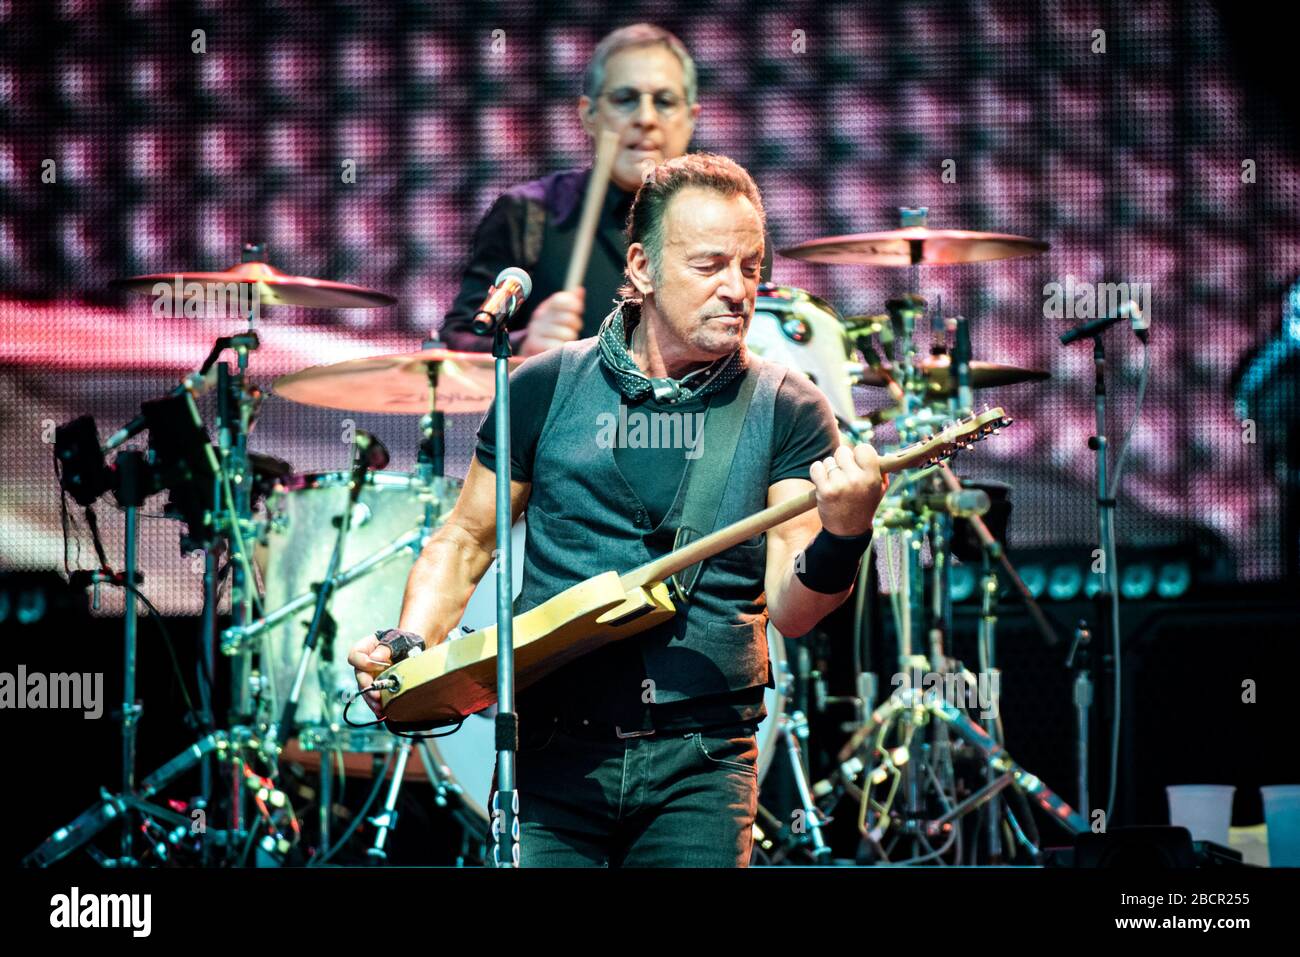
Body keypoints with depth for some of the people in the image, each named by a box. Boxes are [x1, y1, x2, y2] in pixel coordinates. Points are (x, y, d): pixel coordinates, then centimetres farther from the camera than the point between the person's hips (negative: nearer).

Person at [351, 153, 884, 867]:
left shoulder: (786, 412, 2)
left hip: (701, 761, 0)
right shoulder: (548, 387, 5)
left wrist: (842, 539, -29)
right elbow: (465, 540, 14)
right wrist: (408, 648, -3)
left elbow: (790, 610, -8)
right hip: (553, 750, 0)